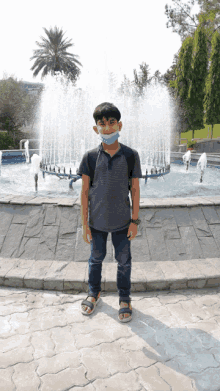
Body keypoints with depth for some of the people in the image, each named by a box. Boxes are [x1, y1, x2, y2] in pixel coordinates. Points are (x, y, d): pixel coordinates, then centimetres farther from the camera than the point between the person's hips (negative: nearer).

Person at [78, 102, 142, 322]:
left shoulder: (131, 155, -9)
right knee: (96, 258, 19)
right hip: (97, 221, 1)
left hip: (122, 221, 0)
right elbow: (85, 191, -4)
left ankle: (124, 299, 36)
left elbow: (135, 189, -3)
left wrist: (135, 220, -3)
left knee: (123, 261, 13)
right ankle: (94, 293, 43)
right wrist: (84, 223, -4)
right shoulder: (90, 157, -8)